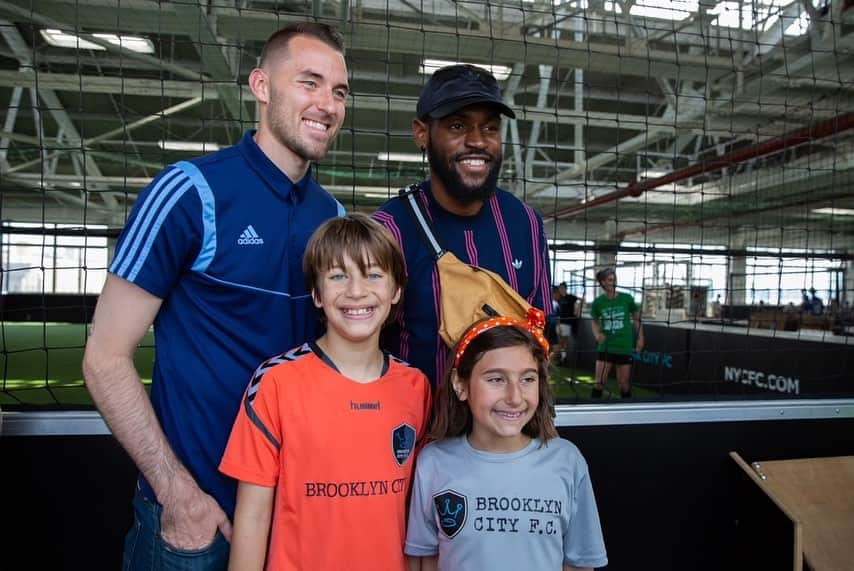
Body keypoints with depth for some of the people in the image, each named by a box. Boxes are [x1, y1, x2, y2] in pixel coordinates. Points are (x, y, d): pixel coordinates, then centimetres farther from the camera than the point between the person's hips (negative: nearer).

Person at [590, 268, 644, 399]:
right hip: (606, 347, 1)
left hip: (625, 347, 0)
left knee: (624, 384, 7)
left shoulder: (626, 298, -5)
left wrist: (640, 338, 4)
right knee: (599, 383, -2)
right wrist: (597, 334, -6)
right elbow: (594, 321, 12)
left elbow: (636, 318, 7)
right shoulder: (598, 302, -3)